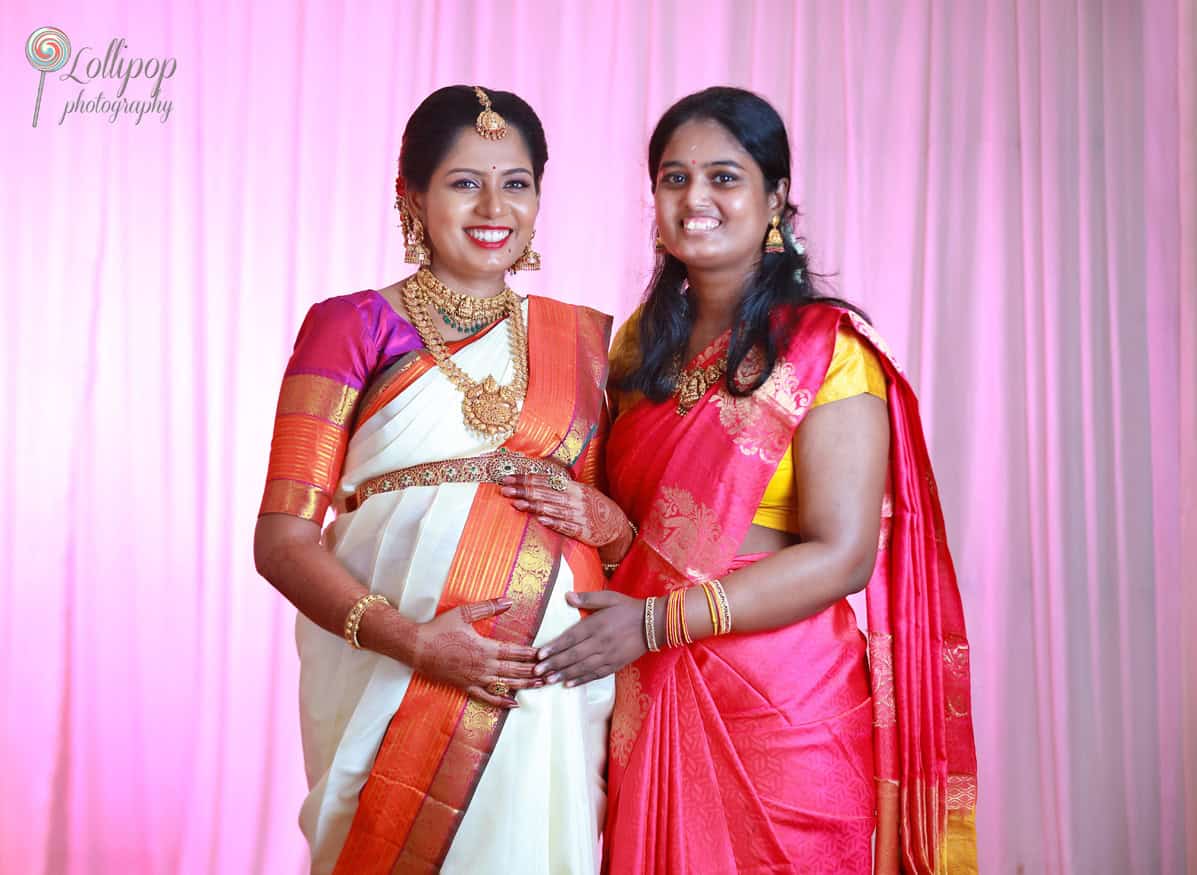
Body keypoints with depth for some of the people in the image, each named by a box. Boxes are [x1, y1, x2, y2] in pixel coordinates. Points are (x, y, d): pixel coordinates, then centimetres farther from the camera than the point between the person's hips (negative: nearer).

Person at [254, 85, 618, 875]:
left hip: (552, 687, 3)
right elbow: (283, 538, -5)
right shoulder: (352, 327, 1)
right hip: (395, 684, -2)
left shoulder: (584, 337, 11)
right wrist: (410, 638, -18)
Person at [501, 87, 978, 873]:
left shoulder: (826, 349, -9)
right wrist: (588, 516, -7)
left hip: (785, 702, -5)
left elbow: (841, 557, -16)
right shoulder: (642, 343, 9)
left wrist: (655, 622, -19)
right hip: (647, 701, 5)